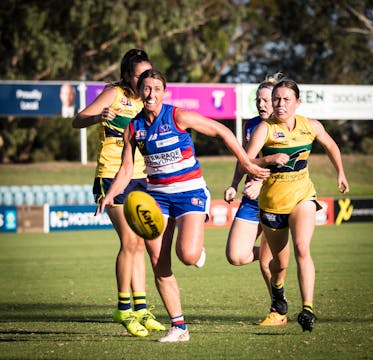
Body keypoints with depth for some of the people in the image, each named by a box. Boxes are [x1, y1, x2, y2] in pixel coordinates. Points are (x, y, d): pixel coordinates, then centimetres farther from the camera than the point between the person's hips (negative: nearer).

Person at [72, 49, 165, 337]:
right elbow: (77, 121, -17)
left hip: (139, 178, 7)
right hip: (112, 177, -7)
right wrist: (99, 117, -36)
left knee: (139, 244, 7)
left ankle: (141, 310, 12)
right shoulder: (115, 94, -7)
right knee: (130, 241, -14)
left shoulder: (144, 101, 11)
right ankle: (124, 310, -4)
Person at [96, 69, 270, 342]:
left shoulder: (179, 117, -13)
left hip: (190, 192, -4)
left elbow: (222, 131, -5)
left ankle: (197, 246, 17)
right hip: (157, 195, 4)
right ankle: (178, 327, 3)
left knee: (187, 255, -23)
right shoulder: (134, 128, 1)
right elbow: (126, 169, 6)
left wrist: (247, 164, -3)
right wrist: (111, 194, -13)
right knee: (159, 265, -5)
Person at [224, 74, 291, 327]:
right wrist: (234, 185, 7)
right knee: (236, 256, -8)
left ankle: (279, 312, 15)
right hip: (251, 200, 5)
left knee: (267, 262, -4)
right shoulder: (251, 125, 9)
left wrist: (262, 183, -27)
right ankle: (277, 251, 23)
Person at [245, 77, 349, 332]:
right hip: (272, 199, -1)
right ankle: (277, 288, 46)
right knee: (280, 262, 10)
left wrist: (340, 173, 27)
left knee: (302, 248, -22)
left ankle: (308, 309, -27)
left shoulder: (311, 126, -3)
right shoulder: (265, 128, -14)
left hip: (303, 195, 1)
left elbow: (331, 146, 18)